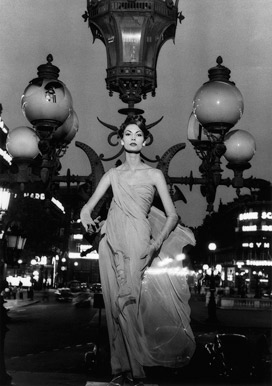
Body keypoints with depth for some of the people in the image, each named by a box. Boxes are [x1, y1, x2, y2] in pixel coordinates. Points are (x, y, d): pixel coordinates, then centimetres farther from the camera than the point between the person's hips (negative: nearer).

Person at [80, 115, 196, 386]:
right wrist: (87, 219, -12)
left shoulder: (154, 175, 8)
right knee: (116, 303, 2)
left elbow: (172, 216, 6)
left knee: (130, 301, -9)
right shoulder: (113, 175, 15)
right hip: (112, 241, 3)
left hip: (137, 242, -3)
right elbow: (88, 206, 11)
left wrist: (157, 242, -9)